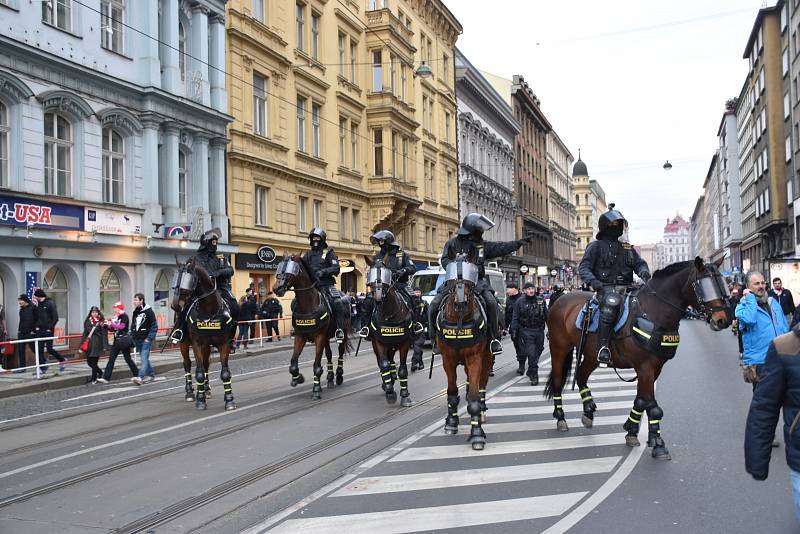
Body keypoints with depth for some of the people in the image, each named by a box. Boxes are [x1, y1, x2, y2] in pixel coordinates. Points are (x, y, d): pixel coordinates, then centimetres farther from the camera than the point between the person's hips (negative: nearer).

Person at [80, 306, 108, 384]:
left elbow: (104, 334, -6)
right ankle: (100, 373, 29)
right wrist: (82, 345, 9)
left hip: (97, 344, -5)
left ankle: (94, 379, 8)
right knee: (89, 362, 8)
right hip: (88, 344, 5)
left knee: (94, 361, -4)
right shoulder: (88, 321, 10)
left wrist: (104, 345, -13)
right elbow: (85, 333, 13)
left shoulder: (101, 322, -4)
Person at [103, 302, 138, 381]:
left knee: (127, 358, 1)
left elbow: (121, 326, -22)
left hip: (124, 340, -7)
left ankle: (137, 374, 15)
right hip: (117, 341, 7)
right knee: (111, 359, 1)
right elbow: (112, 329, 15)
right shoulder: (115, 317, 12)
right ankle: (106, 377, 0)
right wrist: (108, 325, -2)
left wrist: (111, 323, -19)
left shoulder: (124, 316, -9)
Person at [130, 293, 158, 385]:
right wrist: (132, 336, 12)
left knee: (144, 359, -14)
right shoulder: (135, 312, 13)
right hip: (137, 340, 7)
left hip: (146, 340, -7)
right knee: (144, 359, 14)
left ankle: (140, 378, -25)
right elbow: (132, 325, 24)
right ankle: (151, 374, 26)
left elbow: (154, 326, -9)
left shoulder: (149, 311, -8)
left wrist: (149, 338, -14)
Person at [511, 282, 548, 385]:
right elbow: (515, 318, -1)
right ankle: (534, 376, -3)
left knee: (537, 352, 12)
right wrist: (514, 330, -7)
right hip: (526, 331, -3)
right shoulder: (519, 302, -2)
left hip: (539, 331, 4)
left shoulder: (541, 301, 6)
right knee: (531, 353, -10)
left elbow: (547, 315, 11)